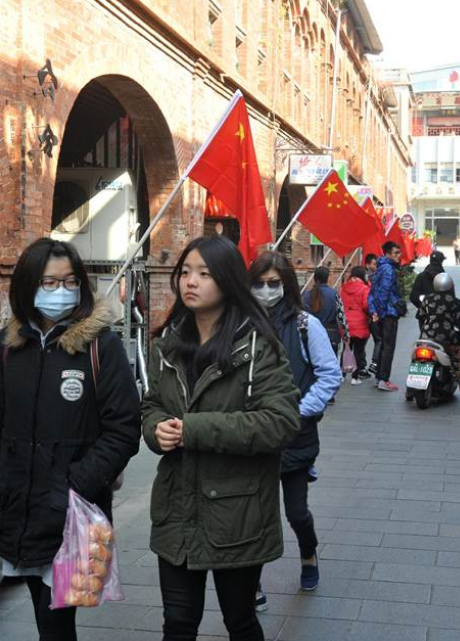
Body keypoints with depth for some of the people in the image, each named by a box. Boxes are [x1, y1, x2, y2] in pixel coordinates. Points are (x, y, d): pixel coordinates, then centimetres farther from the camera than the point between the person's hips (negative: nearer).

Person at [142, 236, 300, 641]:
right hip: (177, 512, 5)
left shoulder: (257, 346, -14)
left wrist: (195, 429, -23)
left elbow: (282, 422, -22)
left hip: (237, 514, -4)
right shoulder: (168, 342, 5)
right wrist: (158, 428, -11)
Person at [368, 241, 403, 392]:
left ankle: (379, 377, 21)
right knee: (389, 347, -8)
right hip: (389, 312, -10)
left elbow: (373, 291, 16)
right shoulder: (388, 269, -14)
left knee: (383, 344, 16)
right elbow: (384, 291, -21)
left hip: (381, 313, 10)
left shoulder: (381, 268, 17)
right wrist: (380, 310, -17)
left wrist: (374, 310, 11)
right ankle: (384, 380, -10)